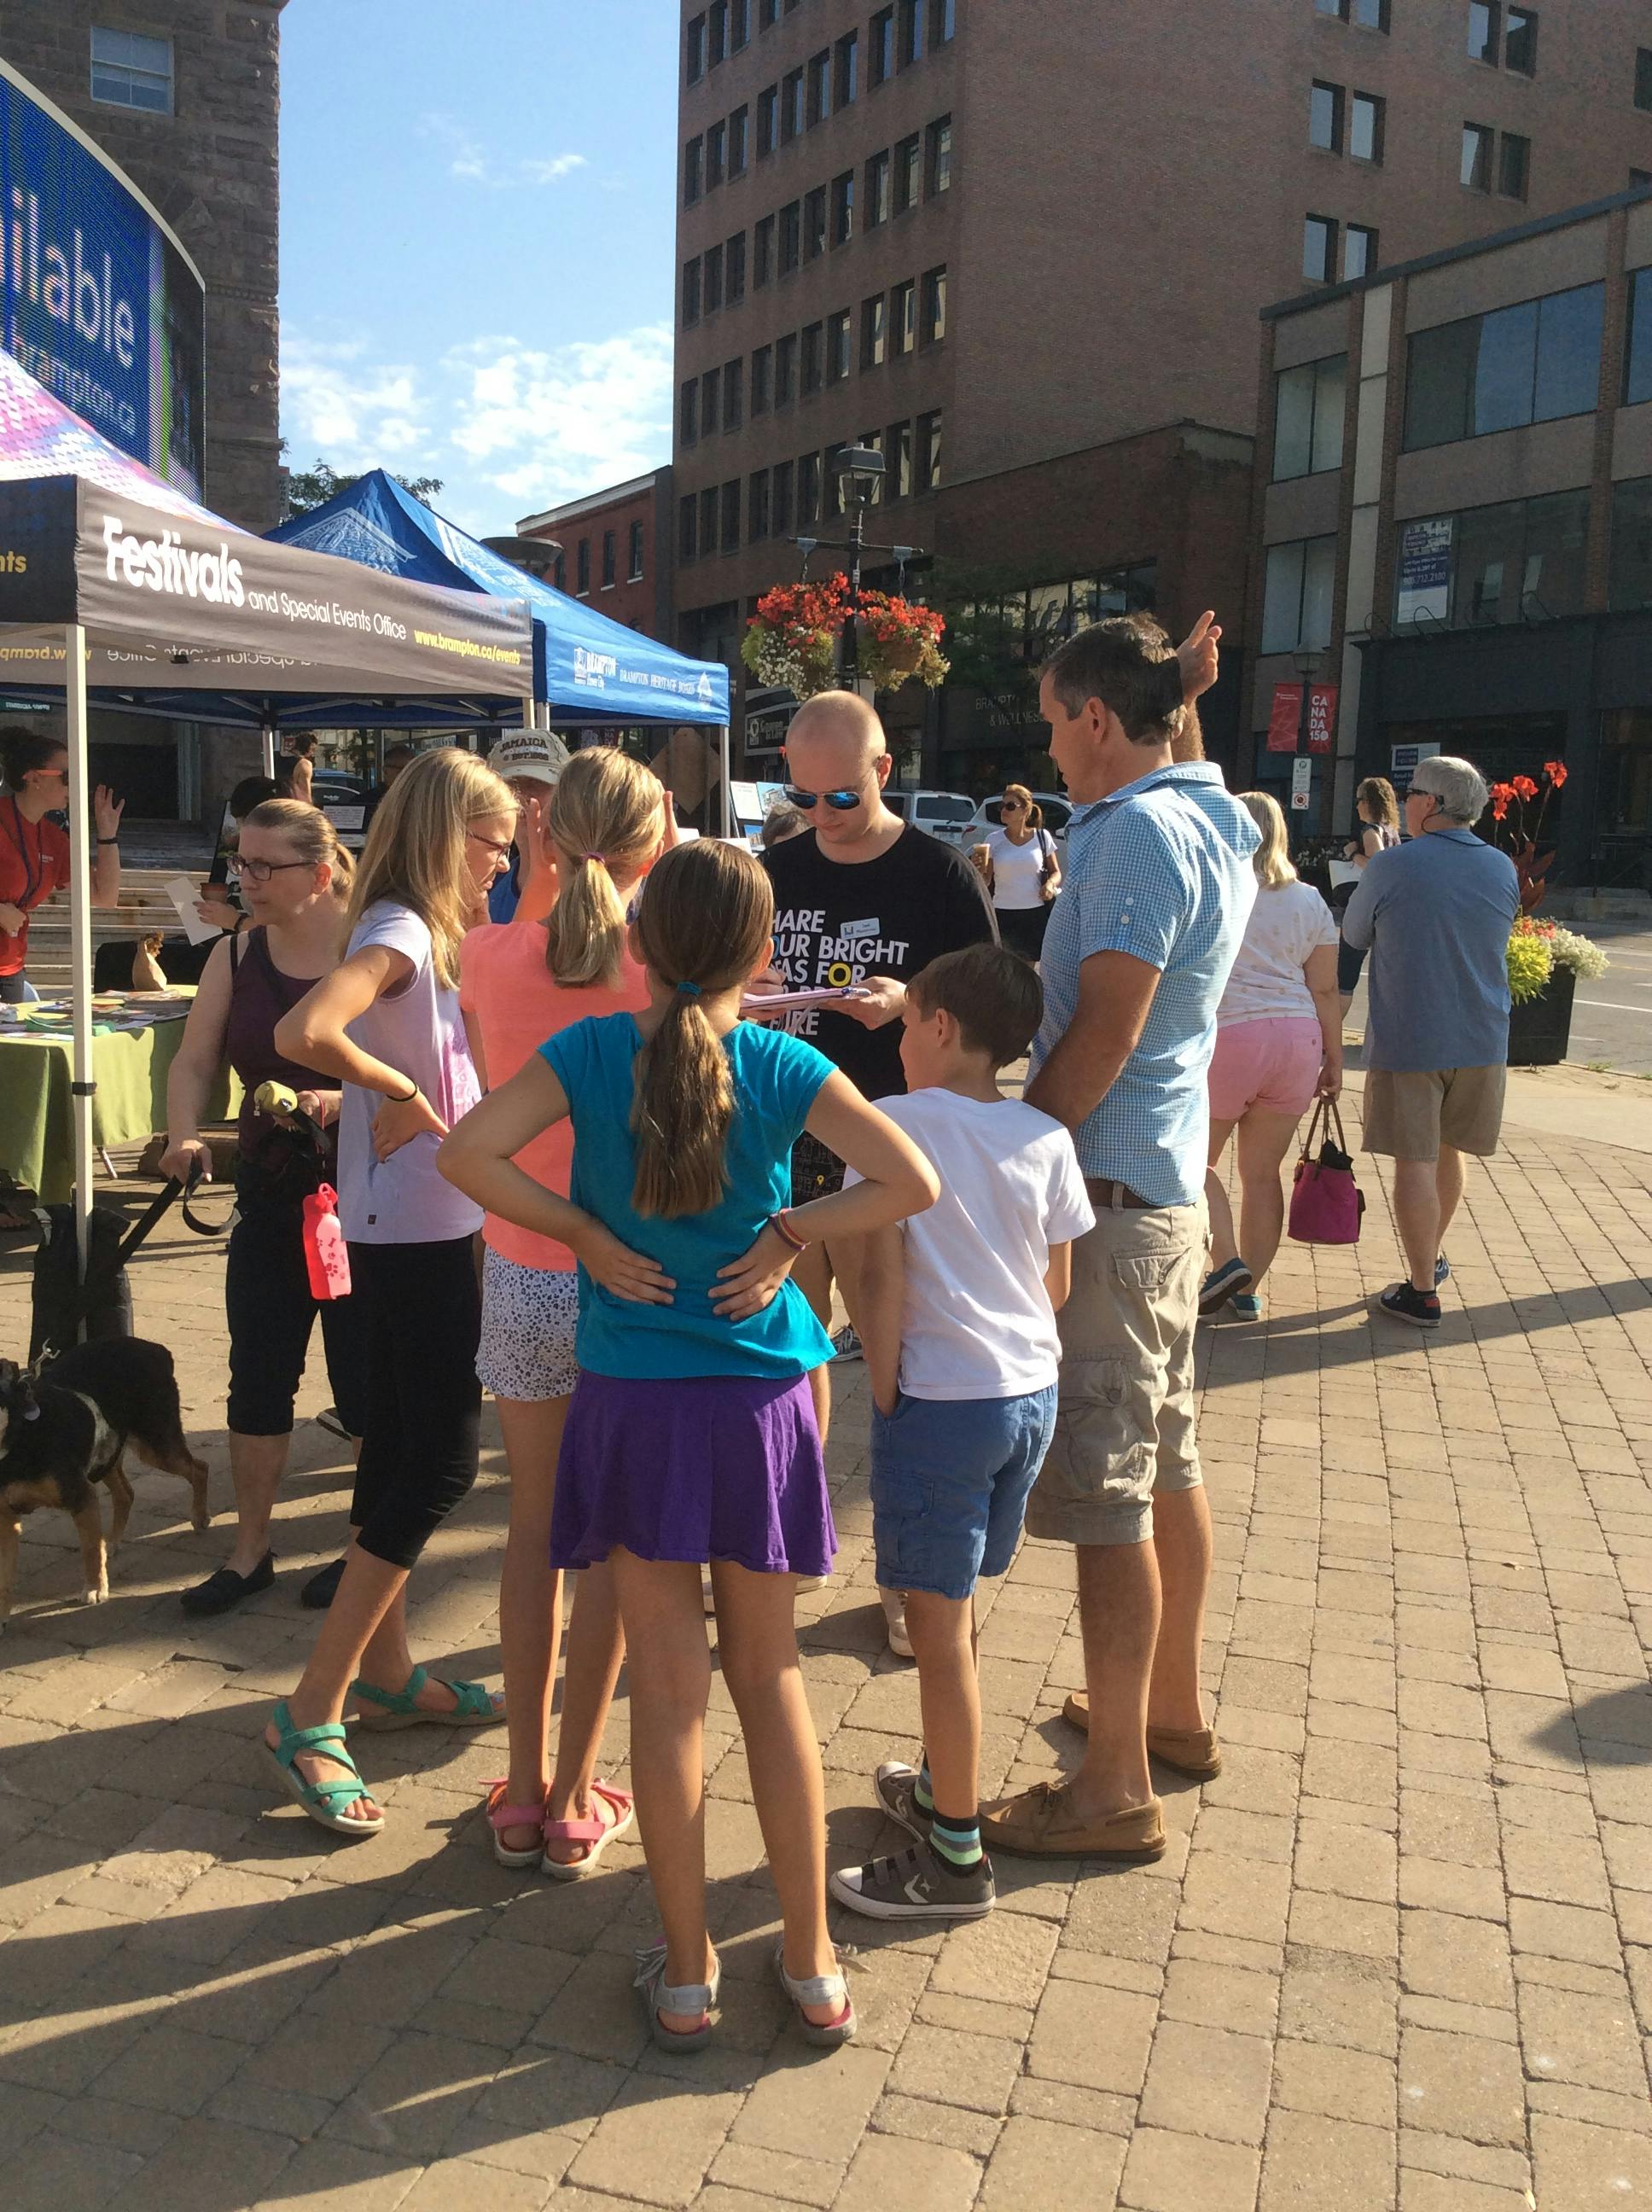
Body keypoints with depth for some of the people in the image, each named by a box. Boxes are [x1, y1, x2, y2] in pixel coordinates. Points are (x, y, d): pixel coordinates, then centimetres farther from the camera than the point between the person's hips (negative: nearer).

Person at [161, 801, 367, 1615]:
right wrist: (184, 1135, -15)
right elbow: (193, 1064, 3)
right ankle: (250, 1550, 23)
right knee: (258, 1373, 8)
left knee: (363, 1372, 7)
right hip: (271, 1190, 4)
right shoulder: (236, 955, 3)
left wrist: (342, 1101, -30)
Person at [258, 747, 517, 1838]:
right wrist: (395, 1092, -23)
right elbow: (304, 1032, -36)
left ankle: (386, 1672, 31)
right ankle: (312, 1715, 2)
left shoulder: (426, 934, 11)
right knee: (440, 1462, -6)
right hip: (414, 1230, -10)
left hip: (421, 1227, 10)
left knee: (400, 1448, 17)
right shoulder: (397, 933, -18)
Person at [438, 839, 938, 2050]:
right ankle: (812, 1967, 23)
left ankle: (687, 1975, 20)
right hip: (759, 1402, 0)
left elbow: (469, 1151, -15)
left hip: (633, 1402, 0)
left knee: (670, 1687, 9)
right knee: (772, 1678, 14)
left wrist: (585, 1232, -6)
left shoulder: (591, 1053, -6)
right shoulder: (785, 1067, -7)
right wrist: (790, 1234, -3)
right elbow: (911, 1181, -12)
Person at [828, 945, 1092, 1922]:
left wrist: (886, 1393, -6)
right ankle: (944, 1784, 37)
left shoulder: (892, 1123, -13)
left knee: (940, 1624, 4)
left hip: (942, 1400, -6)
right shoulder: (1045, 1136, 1)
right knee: (956, 1607, 22)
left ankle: (957, 1856, 13)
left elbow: (883, 1276, -16)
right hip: (1034, 1391, 6)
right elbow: (1057, 1283, 6)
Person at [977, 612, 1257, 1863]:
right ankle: (1175, 1712, 34)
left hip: (1111, 1196, -10)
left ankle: (1116, 1792, 7)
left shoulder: (1138, 832, -18)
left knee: (1106, 1493, -3)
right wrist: (1180, 690, 19)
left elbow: (1102, 1033, -22)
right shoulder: (1210, 821, 10)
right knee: (1166, 1466, 19)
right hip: (1171, 1191, 10)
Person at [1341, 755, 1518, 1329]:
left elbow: (1353, 937, 2)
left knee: (1415, 1160, 0)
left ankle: (1422, 1291, 3)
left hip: (1406, 1039, -5)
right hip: (1482, 1040, 5)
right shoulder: (1503, 869, 2)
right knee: (1448, 1149, 20)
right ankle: (1432, 1257, 38)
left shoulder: (1391, 866, -13)